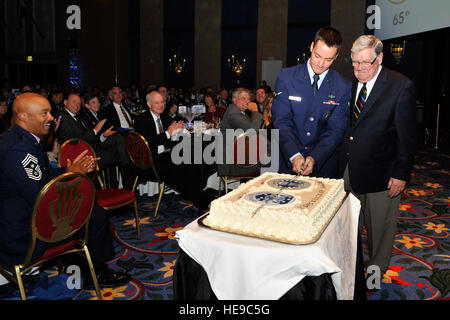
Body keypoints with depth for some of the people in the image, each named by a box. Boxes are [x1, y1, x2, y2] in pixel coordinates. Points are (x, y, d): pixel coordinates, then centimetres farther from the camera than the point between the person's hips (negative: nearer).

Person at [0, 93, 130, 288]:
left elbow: (44, 175, 13)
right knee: (96, 215, -6)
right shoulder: (18, 150, -27)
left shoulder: (18, 139, 8)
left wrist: (76, 168, 0)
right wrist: (70, 174, -17)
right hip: (22, 236, -11)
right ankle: (97, 273, 15)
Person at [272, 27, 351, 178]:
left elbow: (336, 130, -6)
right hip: (288, 160, 0)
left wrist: (315, 158, -21)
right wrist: (294, 155, -22)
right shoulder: (286, 76, -4)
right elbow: (281, 120, -10)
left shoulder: (343, 87, -3)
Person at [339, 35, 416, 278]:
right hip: (349, 167, 5)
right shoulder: (350, 84, 4)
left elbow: (406, 137, -11)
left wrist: (401, 174, -12)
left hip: (379, 171, -4)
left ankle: (377, 268, 33)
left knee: (379, 224, 11)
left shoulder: (401, 87, -12)